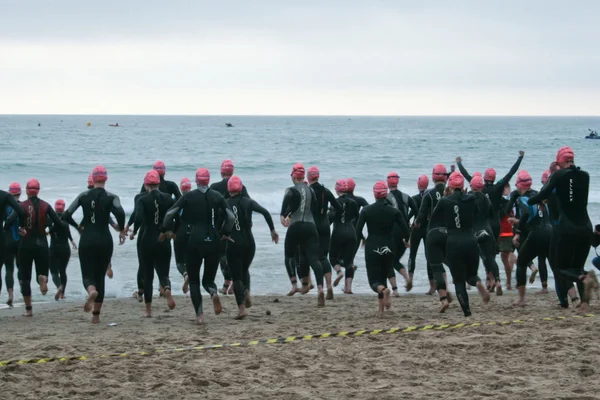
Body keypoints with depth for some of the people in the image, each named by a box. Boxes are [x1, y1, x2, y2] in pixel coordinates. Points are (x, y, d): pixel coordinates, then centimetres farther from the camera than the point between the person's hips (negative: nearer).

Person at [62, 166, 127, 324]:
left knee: (88, 274, 3)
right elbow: (120, 212, -23)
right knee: (100, 276, 11)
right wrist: (121, 229, -6)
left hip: (86, 240, 0)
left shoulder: (83, 196, 3)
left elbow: (65, 216, 0)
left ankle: (91, 291, -34)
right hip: (104, 240, 0)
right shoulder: (111, 197, -3)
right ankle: (96, 315, 10)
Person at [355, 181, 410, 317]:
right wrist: (406, 241, 14)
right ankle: (381, 308, 15)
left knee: (374, 280, 2)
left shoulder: (366, 210, -5)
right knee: (383, 276, 19)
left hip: (372, 248, -2)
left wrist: (363, 240, 13)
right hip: (389, 248, 2)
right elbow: (405, 231, -7)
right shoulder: (394, 211, -3)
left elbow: (358, 231, -8)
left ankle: (383, 289, -34)